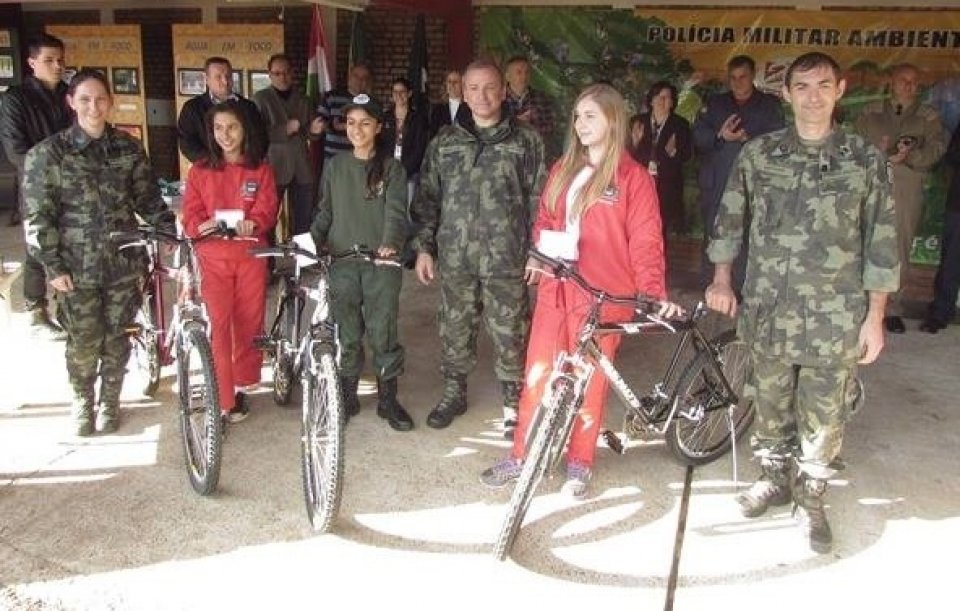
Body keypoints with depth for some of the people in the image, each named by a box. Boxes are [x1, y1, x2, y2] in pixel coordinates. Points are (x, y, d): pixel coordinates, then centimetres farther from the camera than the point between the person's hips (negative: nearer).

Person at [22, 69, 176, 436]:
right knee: (84, 343, 5)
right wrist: (53, 267, -8)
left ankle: (110, 401, 31)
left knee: (116, 338, 11)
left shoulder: (128, 148, 4)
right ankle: (82, 402, 30)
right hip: (77, 267, -2)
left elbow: (149, 200, 10)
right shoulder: (48, 153, -4)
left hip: (124, 263, 2)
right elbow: (38, 216, -4)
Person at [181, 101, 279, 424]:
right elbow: (191, 215, 3)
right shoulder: (200, 171, 9)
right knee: (218, 325, -7)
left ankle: (243, 385, 22)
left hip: (251, 254, 1)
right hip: (213, 256, -1)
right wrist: (202, 225, -20)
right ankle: (223, 398, -1)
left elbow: (267, 208, -3)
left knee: (250, 322, 4)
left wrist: (252, 223, -25)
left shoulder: (261, 170, 10)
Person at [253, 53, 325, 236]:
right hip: (273, 167, -4)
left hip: (302, 168, 4)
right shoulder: (260, 98, 2)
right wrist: (285, 129, -15)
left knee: (304, 220, 3)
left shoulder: (302, 100, 16)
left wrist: (314, 130, -4)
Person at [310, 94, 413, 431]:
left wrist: (391, 243, -28)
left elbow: (396, 211, -10)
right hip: (342, 261, 2)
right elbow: (325, 212, 12)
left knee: (383, 332, 1)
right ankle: (347, 396, 23)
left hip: (381, 262, -2)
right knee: (347, 333, 9)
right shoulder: (335, 166, 9)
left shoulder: (391, 167, 1)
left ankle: (388, 399, 15)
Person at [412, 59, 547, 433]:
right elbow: (427, 197, 11)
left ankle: (513, 402, 19)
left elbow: (538, 200, 1)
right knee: (455, 329, 13)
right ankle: (454, 393, 32)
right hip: (454, 257, 3)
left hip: (506, 258, -2)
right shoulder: (445, 142, 9)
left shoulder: (526, 141, 2)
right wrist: (423, 247, 6)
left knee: (510, 332, 2)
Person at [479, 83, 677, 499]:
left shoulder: (632, 177, -3)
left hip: (602, 294, -4)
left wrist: (655, 293, -19)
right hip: (556, 288, 5)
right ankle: (520, 456, 22)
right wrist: (538, 254, 0)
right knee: (537, 374, 8)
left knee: (589, 382, 7)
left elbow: (645, 241, -7)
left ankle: (580, 464, 24)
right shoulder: (563, 169, 13)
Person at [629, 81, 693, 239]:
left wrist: (673, 152, -19)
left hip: (666, 186, -1)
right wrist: (634, 143, -15)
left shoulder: (680, 125, 6)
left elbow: (687, 154, 2)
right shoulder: (638, 121, 9)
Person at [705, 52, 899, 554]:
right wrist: (721, 281, 5)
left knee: (824, 415, 7)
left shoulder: (866, 160, -3)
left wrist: (875, 317, -2)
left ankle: (810, 496, 29)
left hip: (836, 318, -1)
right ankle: (773, 478, 37)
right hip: (767, 310, 1)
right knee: (771, 402, 15)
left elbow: (881, 242, -1)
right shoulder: (758, 154, 0)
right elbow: (729, 220, 10)